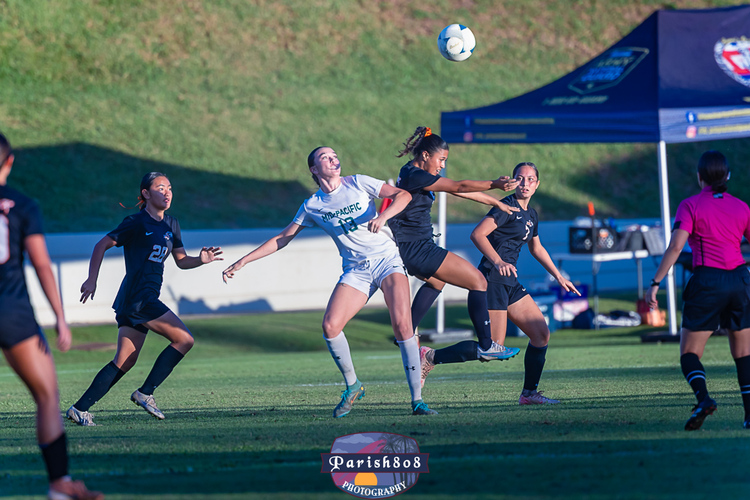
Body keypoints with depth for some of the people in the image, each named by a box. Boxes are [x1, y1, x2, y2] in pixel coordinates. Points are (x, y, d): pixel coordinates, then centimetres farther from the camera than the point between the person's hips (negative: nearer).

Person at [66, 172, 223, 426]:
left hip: (146, 300, 9)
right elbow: (102, 245, -5)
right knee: (184, 339, -10)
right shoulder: (137, 223, -7)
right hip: (138, 297, -9)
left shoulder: (171, 225, 17)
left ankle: (80, 408, 4)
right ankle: (145, 393, -7)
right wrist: (92, 280, -10)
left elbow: (181, 260, 23)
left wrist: (201, 260, 2)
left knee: (124, 362, 5)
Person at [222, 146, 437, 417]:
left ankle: (417, 399, -17)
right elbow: (282, 238, 14)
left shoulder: (358, 183, 0)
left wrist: (382, 216, -23)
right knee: (330, 326, -17)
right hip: (356, 270, 3)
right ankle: (352, 387, 5)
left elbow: (403, 195, -3)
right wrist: (243, 261, 10)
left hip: (386, 260, -3)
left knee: (402, 323, -21)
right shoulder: (312, 206, 7)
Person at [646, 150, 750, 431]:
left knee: (689, 352, 2)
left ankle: (703, 398, -24)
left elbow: (675, 247, -11)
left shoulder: (691, 205, -1)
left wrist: (655, 283, -11)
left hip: (707, 281, -3)